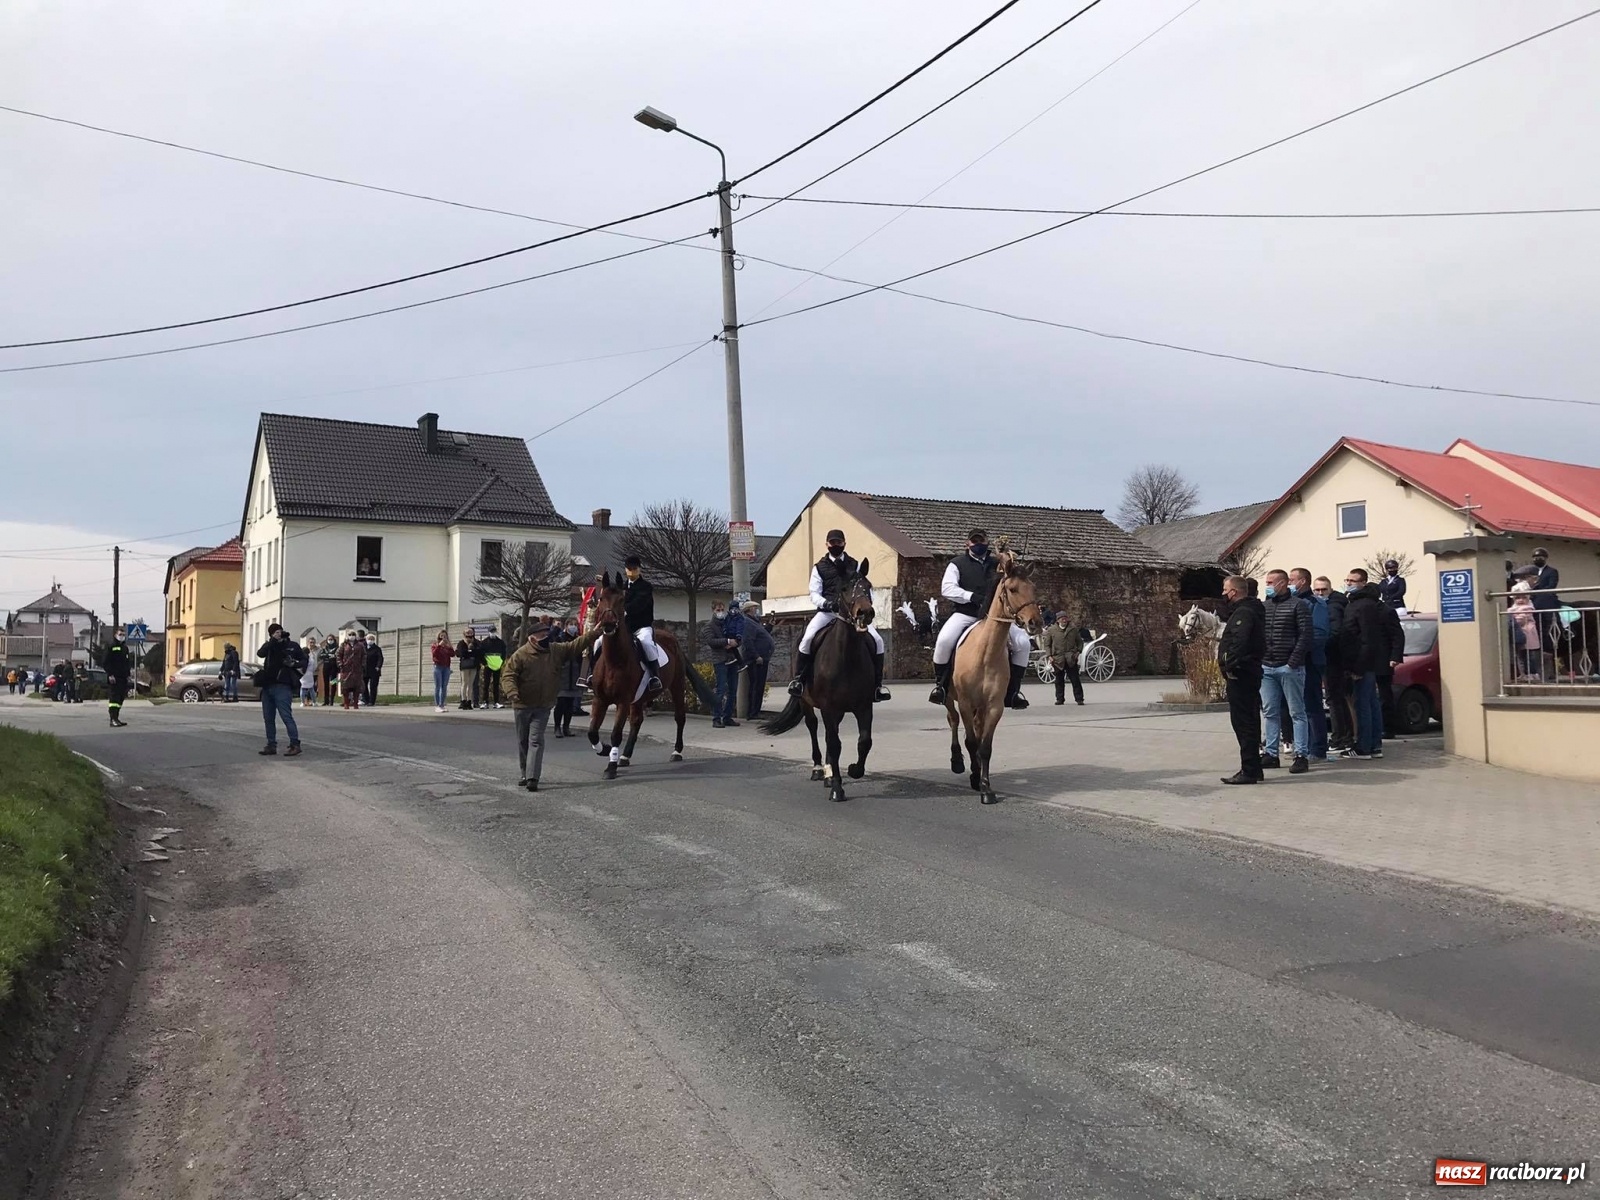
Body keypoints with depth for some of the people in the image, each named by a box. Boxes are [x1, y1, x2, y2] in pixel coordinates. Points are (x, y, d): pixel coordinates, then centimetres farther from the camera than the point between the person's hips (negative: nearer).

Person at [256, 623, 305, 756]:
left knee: (286, 716, -12)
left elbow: (305, 663, 6)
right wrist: (273, 640, -14)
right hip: (267, 685, 6)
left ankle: (295, 745, -11)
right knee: (268, 718, 8)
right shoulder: (270, 646, 14)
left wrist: (294, 664, -13)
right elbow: (260, 653, -7)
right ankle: (271, 745, 16)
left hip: (282, 686, -6)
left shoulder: (292, 646, 5)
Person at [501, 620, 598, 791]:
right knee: (523, 741, 12)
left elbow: (576, 645, 2)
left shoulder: (557, 650, 0)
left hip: (543, 707, 1)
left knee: (536, 741, -6)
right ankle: (525, 774, 27)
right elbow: (508, 676, -14)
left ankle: (533, 778, -9)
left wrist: (594, 632, -7)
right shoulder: (521, 655, -12)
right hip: (522, 705, -1)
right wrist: (512, 691, -33)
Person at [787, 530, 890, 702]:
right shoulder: (819, 567, 9)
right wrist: (825, 603, -18)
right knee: (808, 638, -27)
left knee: (877, 640, -13)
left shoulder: (855, 565, 14)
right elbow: (814, 593, 3)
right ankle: (798, 679, -10)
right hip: (827, 611, -2)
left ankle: (877, 684, 0)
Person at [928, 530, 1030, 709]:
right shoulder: (958, 564, 8)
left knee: (1023, 643, -14)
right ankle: (940, 684, -7)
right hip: (965, 614, -3)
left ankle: (1013, 690, -1)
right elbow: (946, 588, -6)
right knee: (944, 641, -29)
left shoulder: (997, 565, 17)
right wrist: (972, 596, -18)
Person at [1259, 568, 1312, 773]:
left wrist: (1293, 662, -16)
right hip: (1266, 667, 6)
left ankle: (1301, 756, 2)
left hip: (1289, 668, -6)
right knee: (1269, 712, 8)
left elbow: (1305, 635, -10)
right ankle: (1271, 754, 15)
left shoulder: (1298, 605, -4)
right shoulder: (1264, 606, 13)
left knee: (1297, 712, 0)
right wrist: (1258, 660, 5)